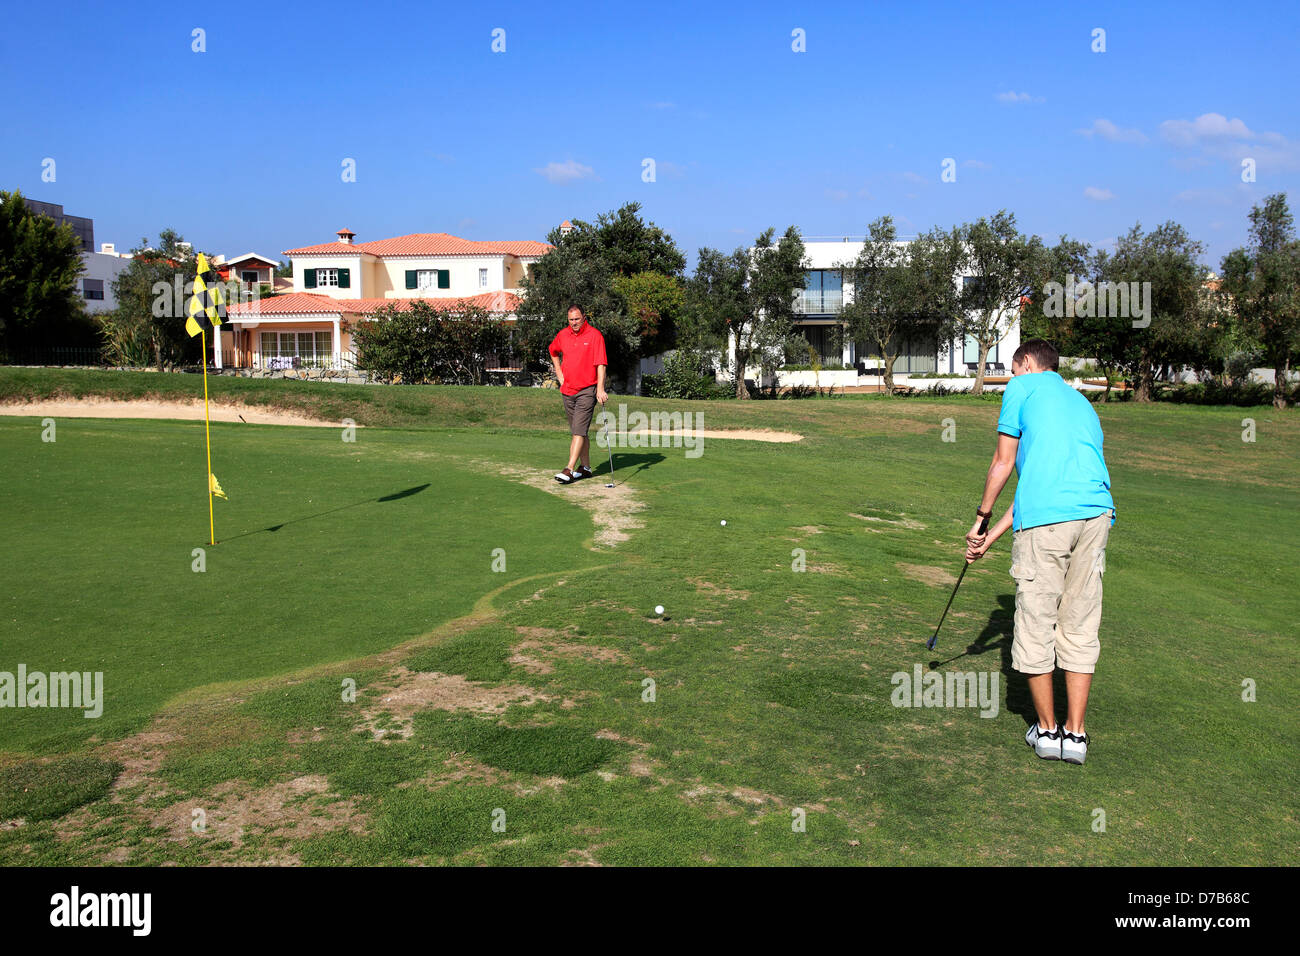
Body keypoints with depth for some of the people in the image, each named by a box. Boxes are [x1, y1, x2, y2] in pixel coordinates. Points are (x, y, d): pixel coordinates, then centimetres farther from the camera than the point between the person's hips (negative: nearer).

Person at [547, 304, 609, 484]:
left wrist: (600, 389, -22)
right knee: (577, 431, 11)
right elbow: (553, 351, 29)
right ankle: (585, 467, 21)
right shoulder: (562, 334, 8)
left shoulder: (595, 335, -9)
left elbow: (601, 364, -14)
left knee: (578, 430, -12)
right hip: (568, 390, 6)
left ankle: (569, 470, -17)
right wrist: (559, 373, 19)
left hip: (587, 390, -6)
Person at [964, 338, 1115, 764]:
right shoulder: (1081, 402, 30)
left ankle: (1046, 730, 17)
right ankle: (1075, 734, 14)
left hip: (1045, 521, -6)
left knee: (1035, 626, 7)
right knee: (1080, 629, 11)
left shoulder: (1023, 387, 11)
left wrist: (980, 520, 18)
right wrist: (991, 538, 30)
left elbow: (1003, 464, 5)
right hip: (1096, 511, 6)